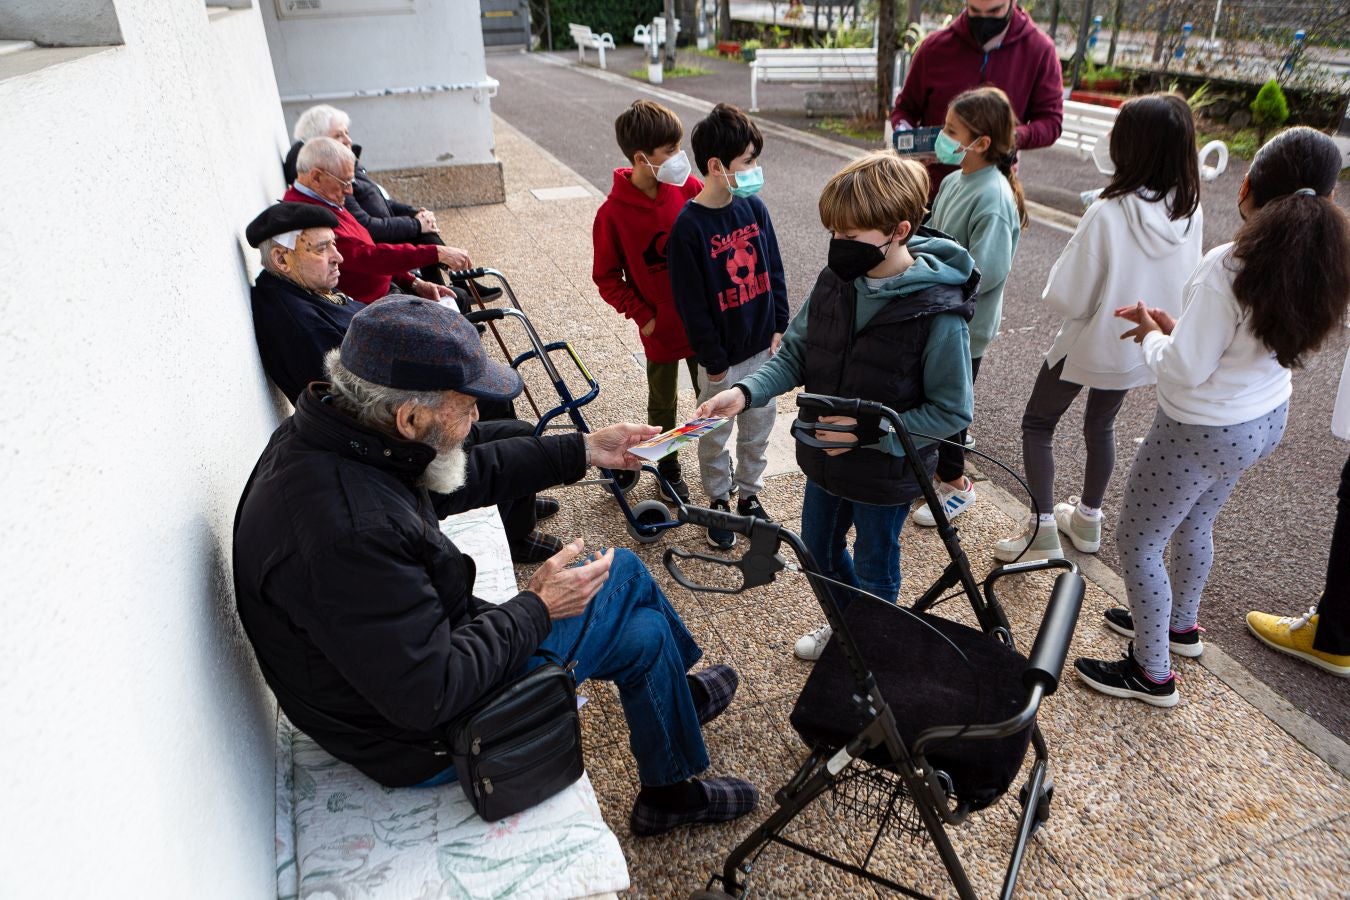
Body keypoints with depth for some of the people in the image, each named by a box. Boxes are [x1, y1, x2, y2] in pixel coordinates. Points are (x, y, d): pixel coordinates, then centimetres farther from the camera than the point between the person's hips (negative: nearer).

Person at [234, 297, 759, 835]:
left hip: (424, 646, 9)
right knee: (644, 633, 0)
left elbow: (463, 475, 7)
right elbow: (429, 695, -32)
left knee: (623, 571, 12)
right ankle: (670, 794, 27)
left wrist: (582, 451, 7)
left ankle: (674, 694, 40)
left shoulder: (332, 436, -8)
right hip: (418, 734, -8)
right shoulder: (348, 532, -38)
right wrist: (537, 608, -20)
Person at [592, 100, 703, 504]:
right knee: (663, 405, 17)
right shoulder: (613, 213, -16)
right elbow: (606, 277, -7)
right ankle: (668, 468, 39)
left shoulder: (689, 188, -9)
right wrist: (642, 315, -11)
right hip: (660, 328, -2)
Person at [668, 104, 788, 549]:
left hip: (762, 347, 5)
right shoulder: (688, 227, -19)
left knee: (757, 428, 19)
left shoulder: (754, 207, -2)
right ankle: (718, 501, 33)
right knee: (715, 434, 13)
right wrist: (713, 362, -13)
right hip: (721, 356, -5)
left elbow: (774, 270, 7)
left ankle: (750, 495, 38)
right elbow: (691, 303, -16)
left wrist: (778, 327, 3)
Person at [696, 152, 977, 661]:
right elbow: (795, 354, -4)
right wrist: (746, 392, -22)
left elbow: (952, 412, -20)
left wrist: (871, 432, -29)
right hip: (825, 460, 6)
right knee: (819, 549, 26)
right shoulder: (835, 281, -11)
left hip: (886, 473, -6)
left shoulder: (939, 315, -27)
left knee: (873, 568, 19)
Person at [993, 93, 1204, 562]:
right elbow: (1185, 284, 5)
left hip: (1090, 344, -6)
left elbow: (1068, 299, -23)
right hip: (1143, 347, 6)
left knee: (1038, 422, 13)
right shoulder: (1191, 213, -9)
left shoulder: (1108, 215, -28)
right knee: (1101, 424, 25)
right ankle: (1087, 517, 40)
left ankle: (1043, 529, 11)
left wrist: (1055, 286, -5)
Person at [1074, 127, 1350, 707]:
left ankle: (1151, 673, 23)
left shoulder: (1229, 267, -29)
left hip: (1203, 431, -8)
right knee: (1193, 526, 29)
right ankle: (1180, 625, 51)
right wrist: (1175, 327, 2)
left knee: (1137, 542, 9)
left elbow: (1185, 369, -25)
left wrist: (1151, 337, -6)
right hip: (1264, 419, 8)